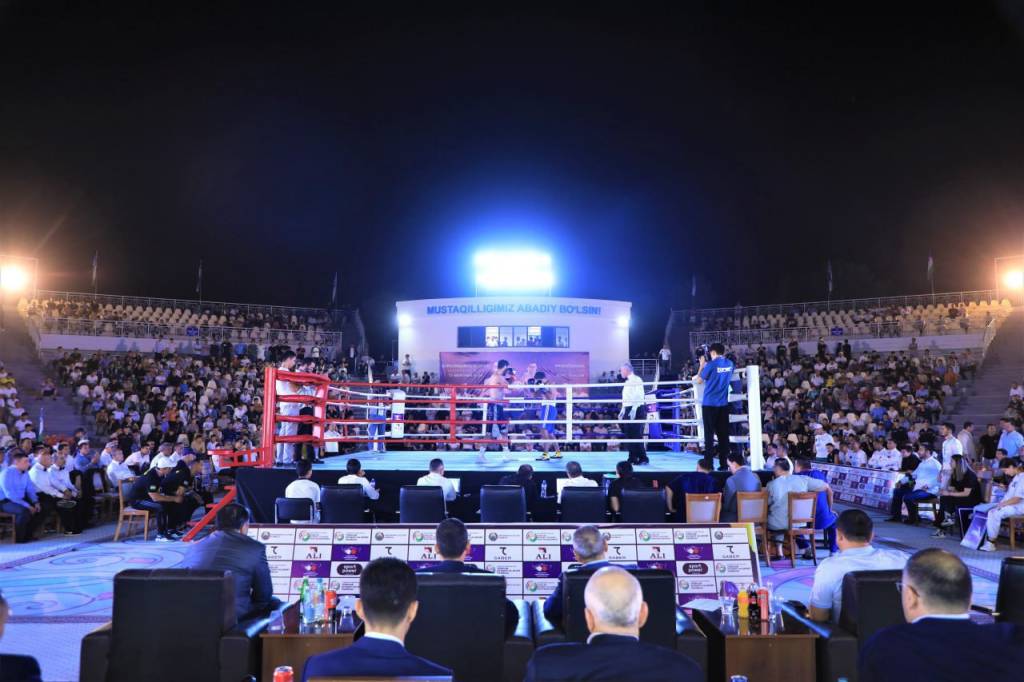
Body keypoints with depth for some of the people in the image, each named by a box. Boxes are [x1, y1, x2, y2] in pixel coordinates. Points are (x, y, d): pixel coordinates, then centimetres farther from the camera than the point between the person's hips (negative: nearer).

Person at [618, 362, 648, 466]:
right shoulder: (627, 382, 19)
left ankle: (643, 458, -3)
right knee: (628, 435, 7)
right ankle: (632, 458, 11)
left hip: (637, 410, -9)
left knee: (637, 435, -9)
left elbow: (639, 396, -16)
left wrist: (633, 410, -22)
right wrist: (622, 411, 19)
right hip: (628, 410, 9)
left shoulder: (637, 380, -8)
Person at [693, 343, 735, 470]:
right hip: (723, 404, 5)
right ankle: (724, 464, 8)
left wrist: (702, 365, 9)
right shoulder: (730, 364, 7)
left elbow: (699, 381, 0)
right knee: (723, 435, 7)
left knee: (709, 435, 0)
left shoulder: (711, 365, -11)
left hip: (709, 404, -5)